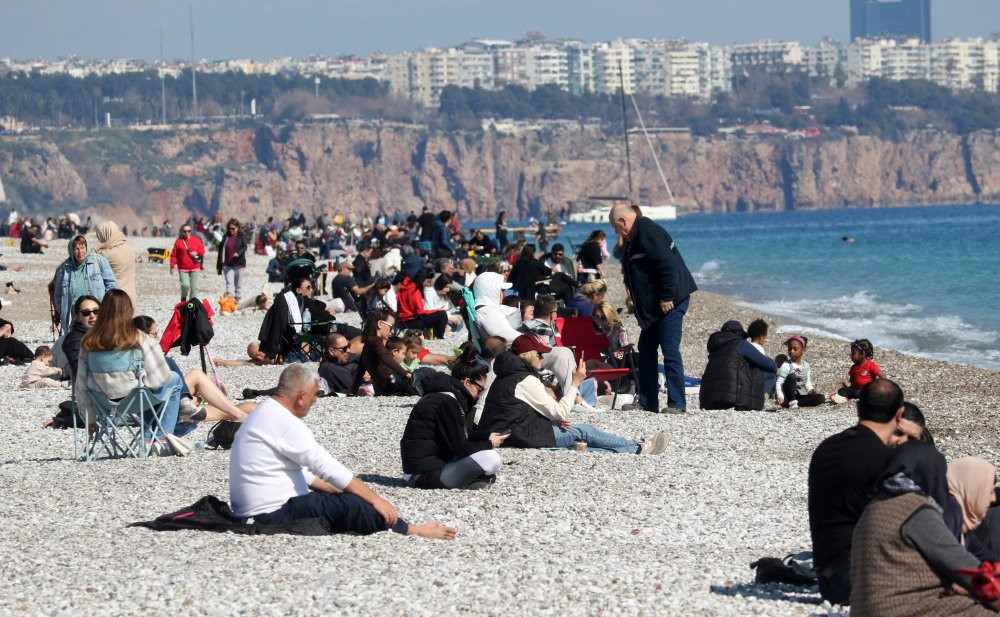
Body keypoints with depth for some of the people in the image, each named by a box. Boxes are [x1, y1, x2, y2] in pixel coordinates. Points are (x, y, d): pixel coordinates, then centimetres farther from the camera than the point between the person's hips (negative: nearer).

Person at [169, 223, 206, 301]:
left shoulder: (196, 240, 7)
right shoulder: (179, 241, 1)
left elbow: (202, 250, 12)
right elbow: (174, 255, 2)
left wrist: (197, 253, -10)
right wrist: (172, 266, -4)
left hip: (195, 268, 2)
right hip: (183, 269, -2)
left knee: (194, 287, -1)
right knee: (185, 285, -16)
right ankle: (183, 299, 11)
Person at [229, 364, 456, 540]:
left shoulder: (265, 415, 15)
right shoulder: (284, 423, -19)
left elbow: (306, 472, 22)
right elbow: (327, 467, -18)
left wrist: (341, 493, 16)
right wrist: (375, 499, -13)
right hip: (272, 514, -11)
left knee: (340, 497, 13)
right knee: (348, 506, -14)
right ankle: (412, 531, -1)